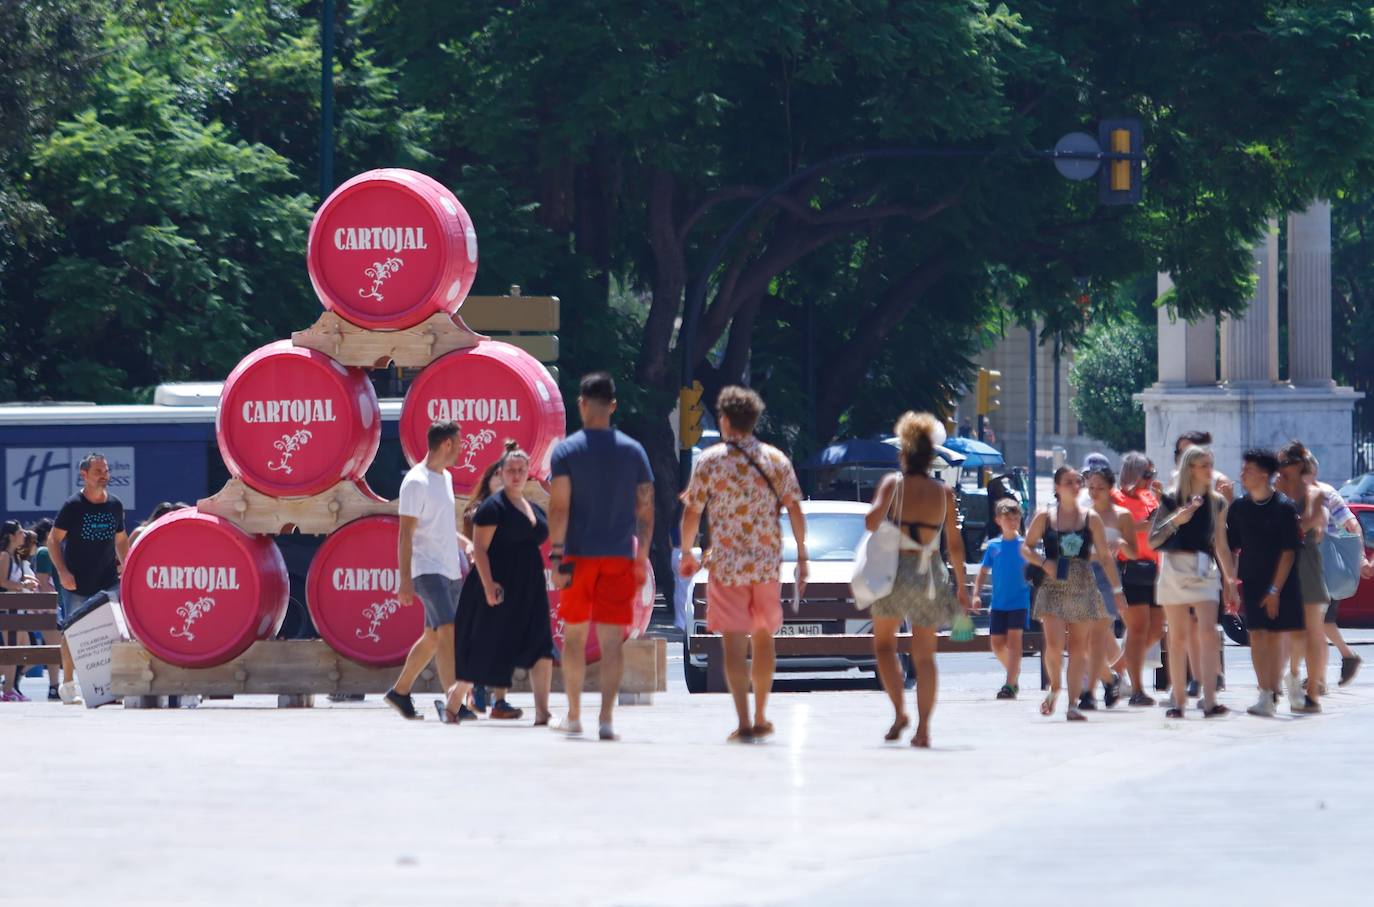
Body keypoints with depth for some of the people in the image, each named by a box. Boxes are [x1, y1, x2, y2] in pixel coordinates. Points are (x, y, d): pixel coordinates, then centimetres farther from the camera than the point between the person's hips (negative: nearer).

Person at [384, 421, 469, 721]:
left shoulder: (445, 478, 16)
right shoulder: (416, 482, -12)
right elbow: (406, 533, -15)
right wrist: (405, 579, -19)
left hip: (450, 570, 9)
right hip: (427, 570, -9)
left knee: (433, 637, 13)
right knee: (448, 632, -18)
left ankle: (400, 692, 27)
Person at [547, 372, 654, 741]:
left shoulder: (567, 450, -4)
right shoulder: (633, 451, 4)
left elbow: (559, 506, -10)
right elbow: (646, 510, 4)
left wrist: (557, 558, -10)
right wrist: (642, 558, 10)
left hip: (578, 557, -1)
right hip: (620, 556, 1)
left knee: (574, 634, 13)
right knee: (612, 640, -1)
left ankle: (573, 716, 18)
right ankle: (606, 720, -8)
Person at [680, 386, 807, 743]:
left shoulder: (710, 460, -5)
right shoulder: (775, 459, 2)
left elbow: (691, 512, -2)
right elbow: (794, 509, -2)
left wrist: (686, 553, 13)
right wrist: (802, 555, 4)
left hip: (726, 563, -3)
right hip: (768, 562, 3)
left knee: (734, 643, -2)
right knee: (763, 639, 16)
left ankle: (744, 723, -8)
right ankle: (761, 718, 23)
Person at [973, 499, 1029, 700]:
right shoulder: (993, 546, 6)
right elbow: (984, 572, 12)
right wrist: (976, 594, 1)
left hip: (1020, 602, -4)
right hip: (998, 604, 4)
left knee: (1013, 640, -13)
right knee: (997, 644, 6)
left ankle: (1010, 684, -15)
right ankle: (1014, 674, 29)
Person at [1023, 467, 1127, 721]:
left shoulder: (1091, 519, 5)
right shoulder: (1045, 517, 4)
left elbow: (1105, 556, 7)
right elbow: (1026, 547, 8)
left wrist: (1117, 589, 2)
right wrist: (1043, 562, -12)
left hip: (1083, 587, 1)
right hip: (1054, 586, -1)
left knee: (1079, 647, -1)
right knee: (1054, 645, -13)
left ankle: (1073, 703, 2)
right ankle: (1055, 687, 14)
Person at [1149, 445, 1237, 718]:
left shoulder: (1216, 503, 10)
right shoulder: (1171, 500, 2)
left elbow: (1220, 545, 15)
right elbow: (1152, 542, -2)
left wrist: (1230, 580, 12)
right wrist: (1175, 520, -16)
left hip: (1205, 570, 1)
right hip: (1174, 569, -1)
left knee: (1208, 632, -14)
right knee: (1178, 637, 2)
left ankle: (1209, 700, -19)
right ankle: (1179, 700, 9)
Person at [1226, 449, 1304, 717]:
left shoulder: (1283, 507, -11)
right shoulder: (1239, 507, 2)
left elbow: (1289, 551, -11)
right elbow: (1231, 548, 6)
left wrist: (1275, 589, -14)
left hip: (1281, 582, -3)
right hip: (1251, 581, 3)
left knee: (1274, 637, -1)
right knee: (1257, 635, -3)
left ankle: (1272, 694, 3)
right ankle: (1266, 695, -2)